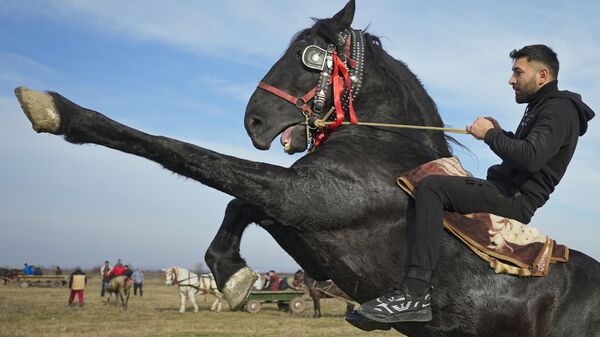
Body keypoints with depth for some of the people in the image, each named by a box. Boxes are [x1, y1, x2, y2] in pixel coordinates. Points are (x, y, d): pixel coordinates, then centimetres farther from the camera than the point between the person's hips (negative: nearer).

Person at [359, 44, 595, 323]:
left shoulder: (559, 110, -12)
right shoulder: (541, 107, 21)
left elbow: (531, 157, -28)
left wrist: (490, 135, -15)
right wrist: (501, 134, 8)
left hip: (516, 201, -11)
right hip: (507, 190, 11)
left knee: (430, 187, -25)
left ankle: (415, 295, -33)